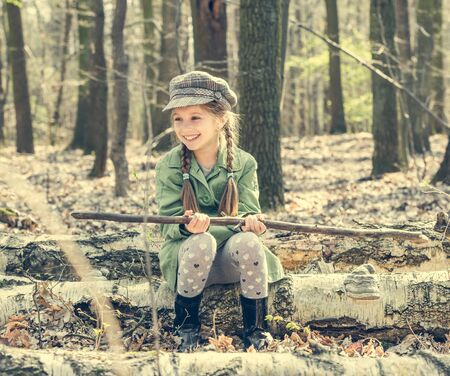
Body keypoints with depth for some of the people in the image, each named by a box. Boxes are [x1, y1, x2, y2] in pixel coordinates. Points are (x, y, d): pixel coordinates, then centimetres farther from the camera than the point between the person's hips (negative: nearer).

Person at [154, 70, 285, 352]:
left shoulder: (243, 163, -2)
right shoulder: (169, 166, -5)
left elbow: (249, 211, -5)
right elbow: (170, 222, -9)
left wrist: (249, 221, -32)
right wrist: (190, 225, -34)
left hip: (231, 256, 1)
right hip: (185, 253, -1)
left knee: (247, 242, -34)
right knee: (201, 242, -37)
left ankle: (255, 332, -16)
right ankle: (186, 329, -15)